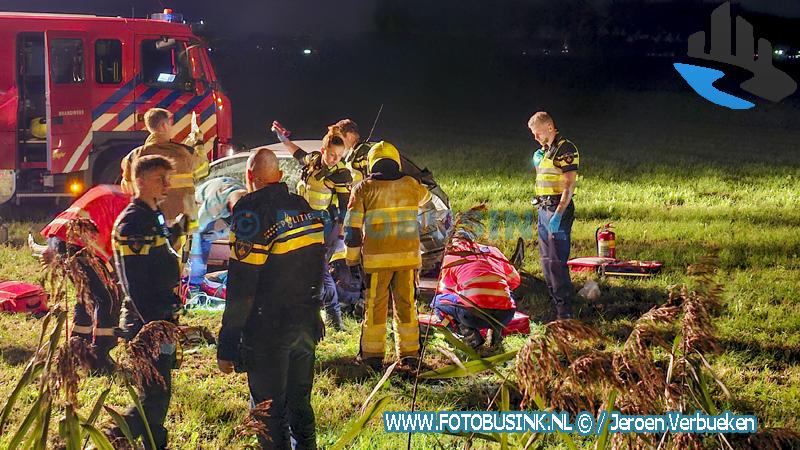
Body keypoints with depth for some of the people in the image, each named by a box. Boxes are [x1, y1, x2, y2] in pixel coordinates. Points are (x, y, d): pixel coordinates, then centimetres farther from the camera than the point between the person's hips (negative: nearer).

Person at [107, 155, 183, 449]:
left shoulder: (155, 218, 15)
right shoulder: (132, 222, -15)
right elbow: (135, 284, -21)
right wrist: (154, 325, -23)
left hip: (161, 320, 10)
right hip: (147, 324, -10)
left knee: (158, 392, 15)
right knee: (155, 395, -10)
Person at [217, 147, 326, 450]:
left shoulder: (252, 215, -16)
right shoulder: (304, 208, 6)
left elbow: (240, 291, -19)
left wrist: (226, 347, -15)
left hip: (269, 331, -7)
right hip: (307, 326, 7)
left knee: (269, 413, 3)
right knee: (300, 403, 20)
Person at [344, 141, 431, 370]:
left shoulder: (363, 189, -3)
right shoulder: (410, 185, 5)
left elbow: (353, 226, -6)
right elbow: (425, 195, 29)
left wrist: (352, 258, 3)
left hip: (376, 258, -2)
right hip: (408, 256, 2)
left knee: (375, 305, 6)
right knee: (406, 304, 11)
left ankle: (372, 354, 11)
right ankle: (409, 353, 15)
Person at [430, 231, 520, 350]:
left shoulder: (451, 256, 17)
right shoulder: (493, 251, 24)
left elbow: (445, 290, 26)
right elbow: (515, 280, 31)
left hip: (473, 316, -4)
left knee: (437, 302, 21)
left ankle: (470, 335, 2)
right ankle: (497, 329, 12)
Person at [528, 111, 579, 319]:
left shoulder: (565, 149, -12)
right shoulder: (544, 150, 17)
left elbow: (569, 184, -19)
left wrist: (558, 215, -25)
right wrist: (537, 162, 15)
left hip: (559, 208, -10)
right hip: (543, 208, 10)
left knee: (557, 261, -11)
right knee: (546, 259, 12)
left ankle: (564, 312, -9)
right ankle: (553, 302, 19)